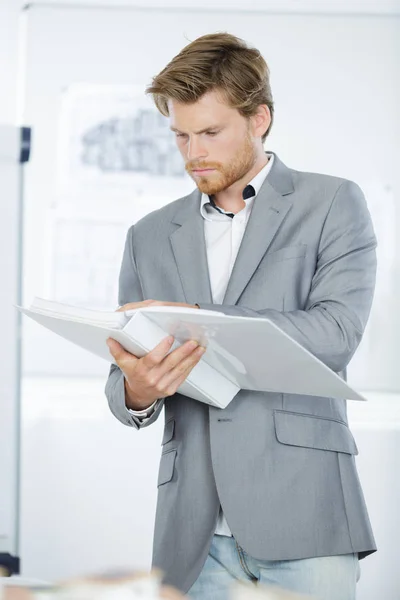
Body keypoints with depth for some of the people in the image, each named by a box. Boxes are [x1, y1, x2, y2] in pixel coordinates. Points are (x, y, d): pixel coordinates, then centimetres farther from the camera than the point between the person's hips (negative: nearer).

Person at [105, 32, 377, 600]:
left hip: (301, 514, -3)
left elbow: (337, 332, -9)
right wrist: (136, 391, -10)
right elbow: (124, 384, 15)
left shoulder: (332, 204, 6)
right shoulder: (150, 236, 17)